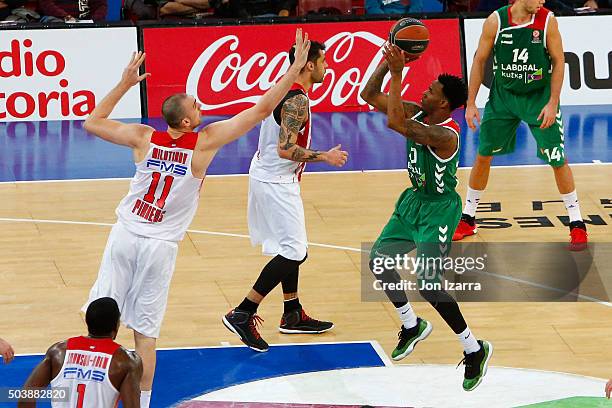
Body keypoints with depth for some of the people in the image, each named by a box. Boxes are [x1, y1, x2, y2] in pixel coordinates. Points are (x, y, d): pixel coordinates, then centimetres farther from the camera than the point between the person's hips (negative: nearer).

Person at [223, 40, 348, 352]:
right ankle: (242, 315, -11)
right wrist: (324, 157, -21)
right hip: (276, 182, -11)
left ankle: (293, 315, 29)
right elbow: (285, 149, -28)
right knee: (293, 252, -10)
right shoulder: (298, 101, -21)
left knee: (291, 248, 19)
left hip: (267, 176, 11)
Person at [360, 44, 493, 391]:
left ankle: (475, 350, -1)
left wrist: (397, 73, -40)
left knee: (428, 283, -16)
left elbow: (395, 123, -43)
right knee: (379, 261, 13)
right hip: (415, 200, 9)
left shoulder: (445, 135, -30)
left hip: (439, 210, -9)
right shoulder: (418, 114, -4)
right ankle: (412, 326, 34)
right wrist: (387, 62, -16)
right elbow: (370, 96, -2)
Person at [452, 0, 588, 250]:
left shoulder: (547, 21, -15)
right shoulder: (495, 22, -14)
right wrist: (470, 103, -5)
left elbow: (558, 62, -8)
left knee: (558, 160, -3)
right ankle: (467, 219, 22)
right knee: (482, 155, 6)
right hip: (503, 96, 1)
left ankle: (577, 224, 9)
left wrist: (553, 103, -15)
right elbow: (479, 61, -3)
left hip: (539, 98, -1)